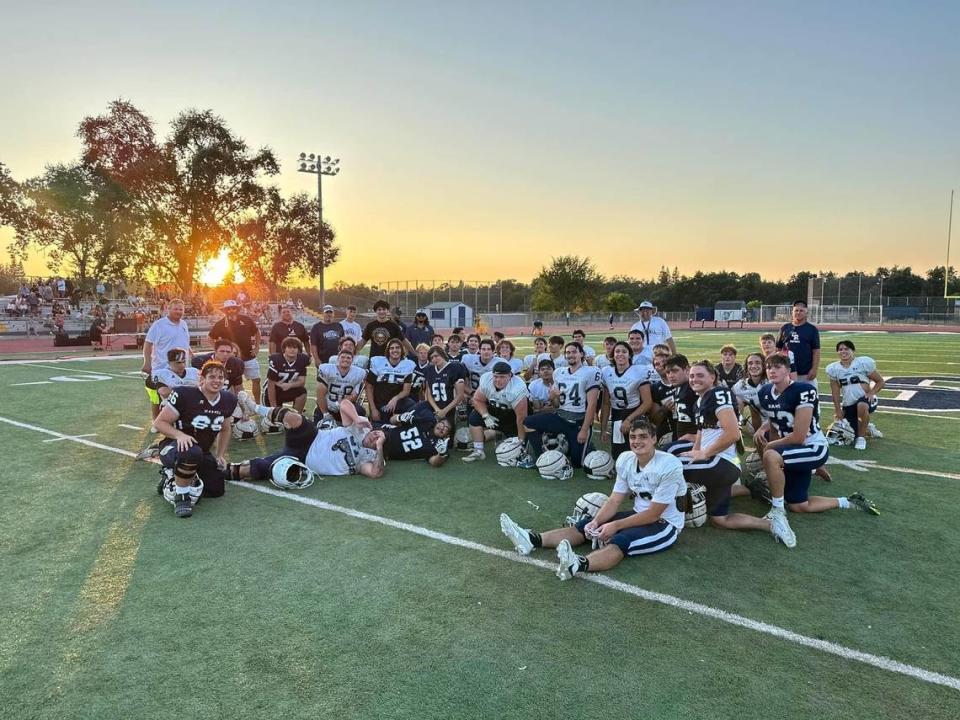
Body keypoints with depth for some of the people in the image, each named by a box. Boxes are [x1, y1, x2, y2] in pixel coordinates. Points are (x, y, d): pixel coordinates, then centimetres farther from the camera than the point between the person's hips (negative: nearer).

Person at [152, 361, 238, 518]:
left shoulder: (229, 400, -3)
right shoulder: (184, 394, -21)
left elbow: (225, 430, 14)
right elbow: (159, 422, -16)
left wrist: (221, 455, 7)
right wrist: (180, 435, -33)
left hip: (203, 453, 6)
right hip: (174, 447, -6)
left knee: (217, 490, 5)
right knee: (191, 452, -41)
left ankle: (178, 477, 28)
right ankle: (181, 495, -17)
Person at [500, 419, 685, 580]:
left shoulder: (669, 466, -22)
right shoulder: (625, 460, -2)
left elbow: (653, 514, -21)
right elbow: (614, 501, -1)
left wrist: (615, 526, -21)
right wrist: (596, 521, -19)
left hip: (665, 524, -7)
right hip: (639, 515, 7)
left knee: (621, 541, -35)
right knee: (587, 525, -8)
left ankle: (579, 564, -62)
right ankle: (532, 539, -20)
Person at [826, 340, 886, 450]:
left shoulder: (863, 363, -6)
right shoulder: (833, 368, 3)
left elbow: (881, 381, 0)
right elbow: (835, 392, 7)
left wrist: (872, 393, -17)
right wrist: (838, 410, 2)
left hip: (865, 400, -4)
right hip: (848, 405, 4)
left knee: (861, 406, -41)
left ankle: (861, 437, -18)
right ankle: (868, 428, 32)